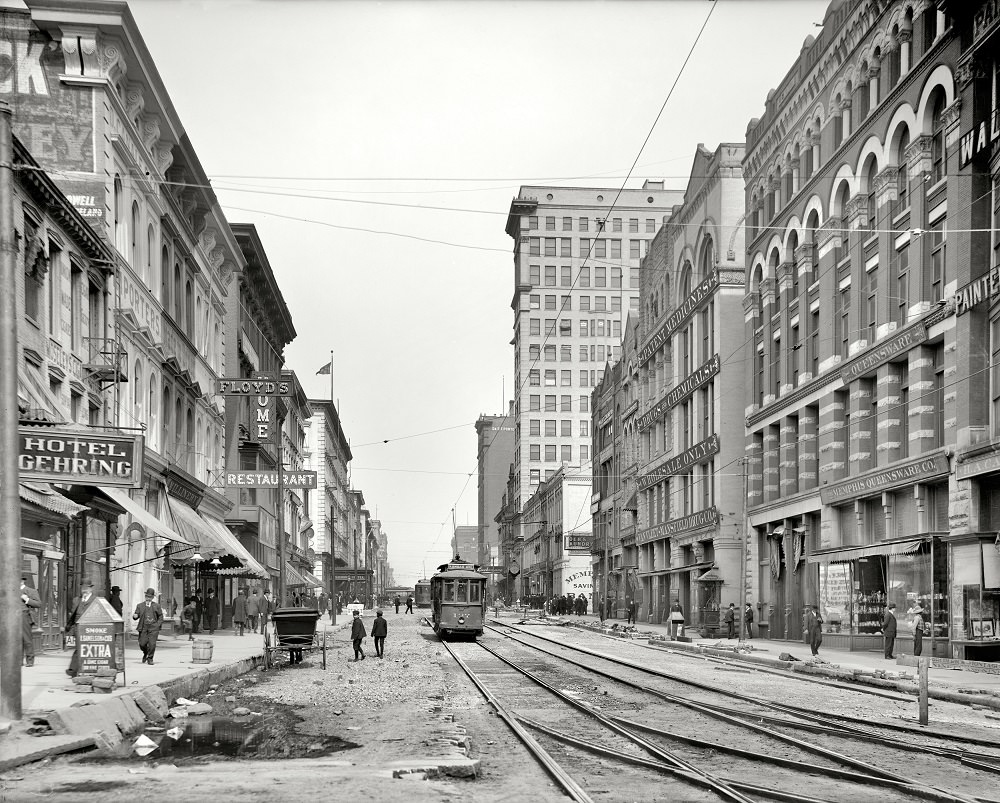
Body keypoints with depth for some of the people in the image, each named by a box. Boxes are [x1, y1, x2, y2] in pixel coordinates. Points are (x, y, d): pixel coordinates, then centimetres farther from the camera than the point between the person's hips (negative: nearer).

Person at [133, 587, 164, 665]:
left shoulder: (156, 606, 11)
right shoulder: (140, 605, 13)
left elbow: (160, 616, 14)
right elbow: (136, 615, 10)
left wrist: (159, 624, 1)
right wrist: (135, 616, -14)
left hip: (153, 627, -1)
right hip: (143, 627, 1)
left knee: (152, 644, -9)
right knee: (142, 644, -4)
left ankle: (150, 658, 8)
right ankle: (145, 654, 29)